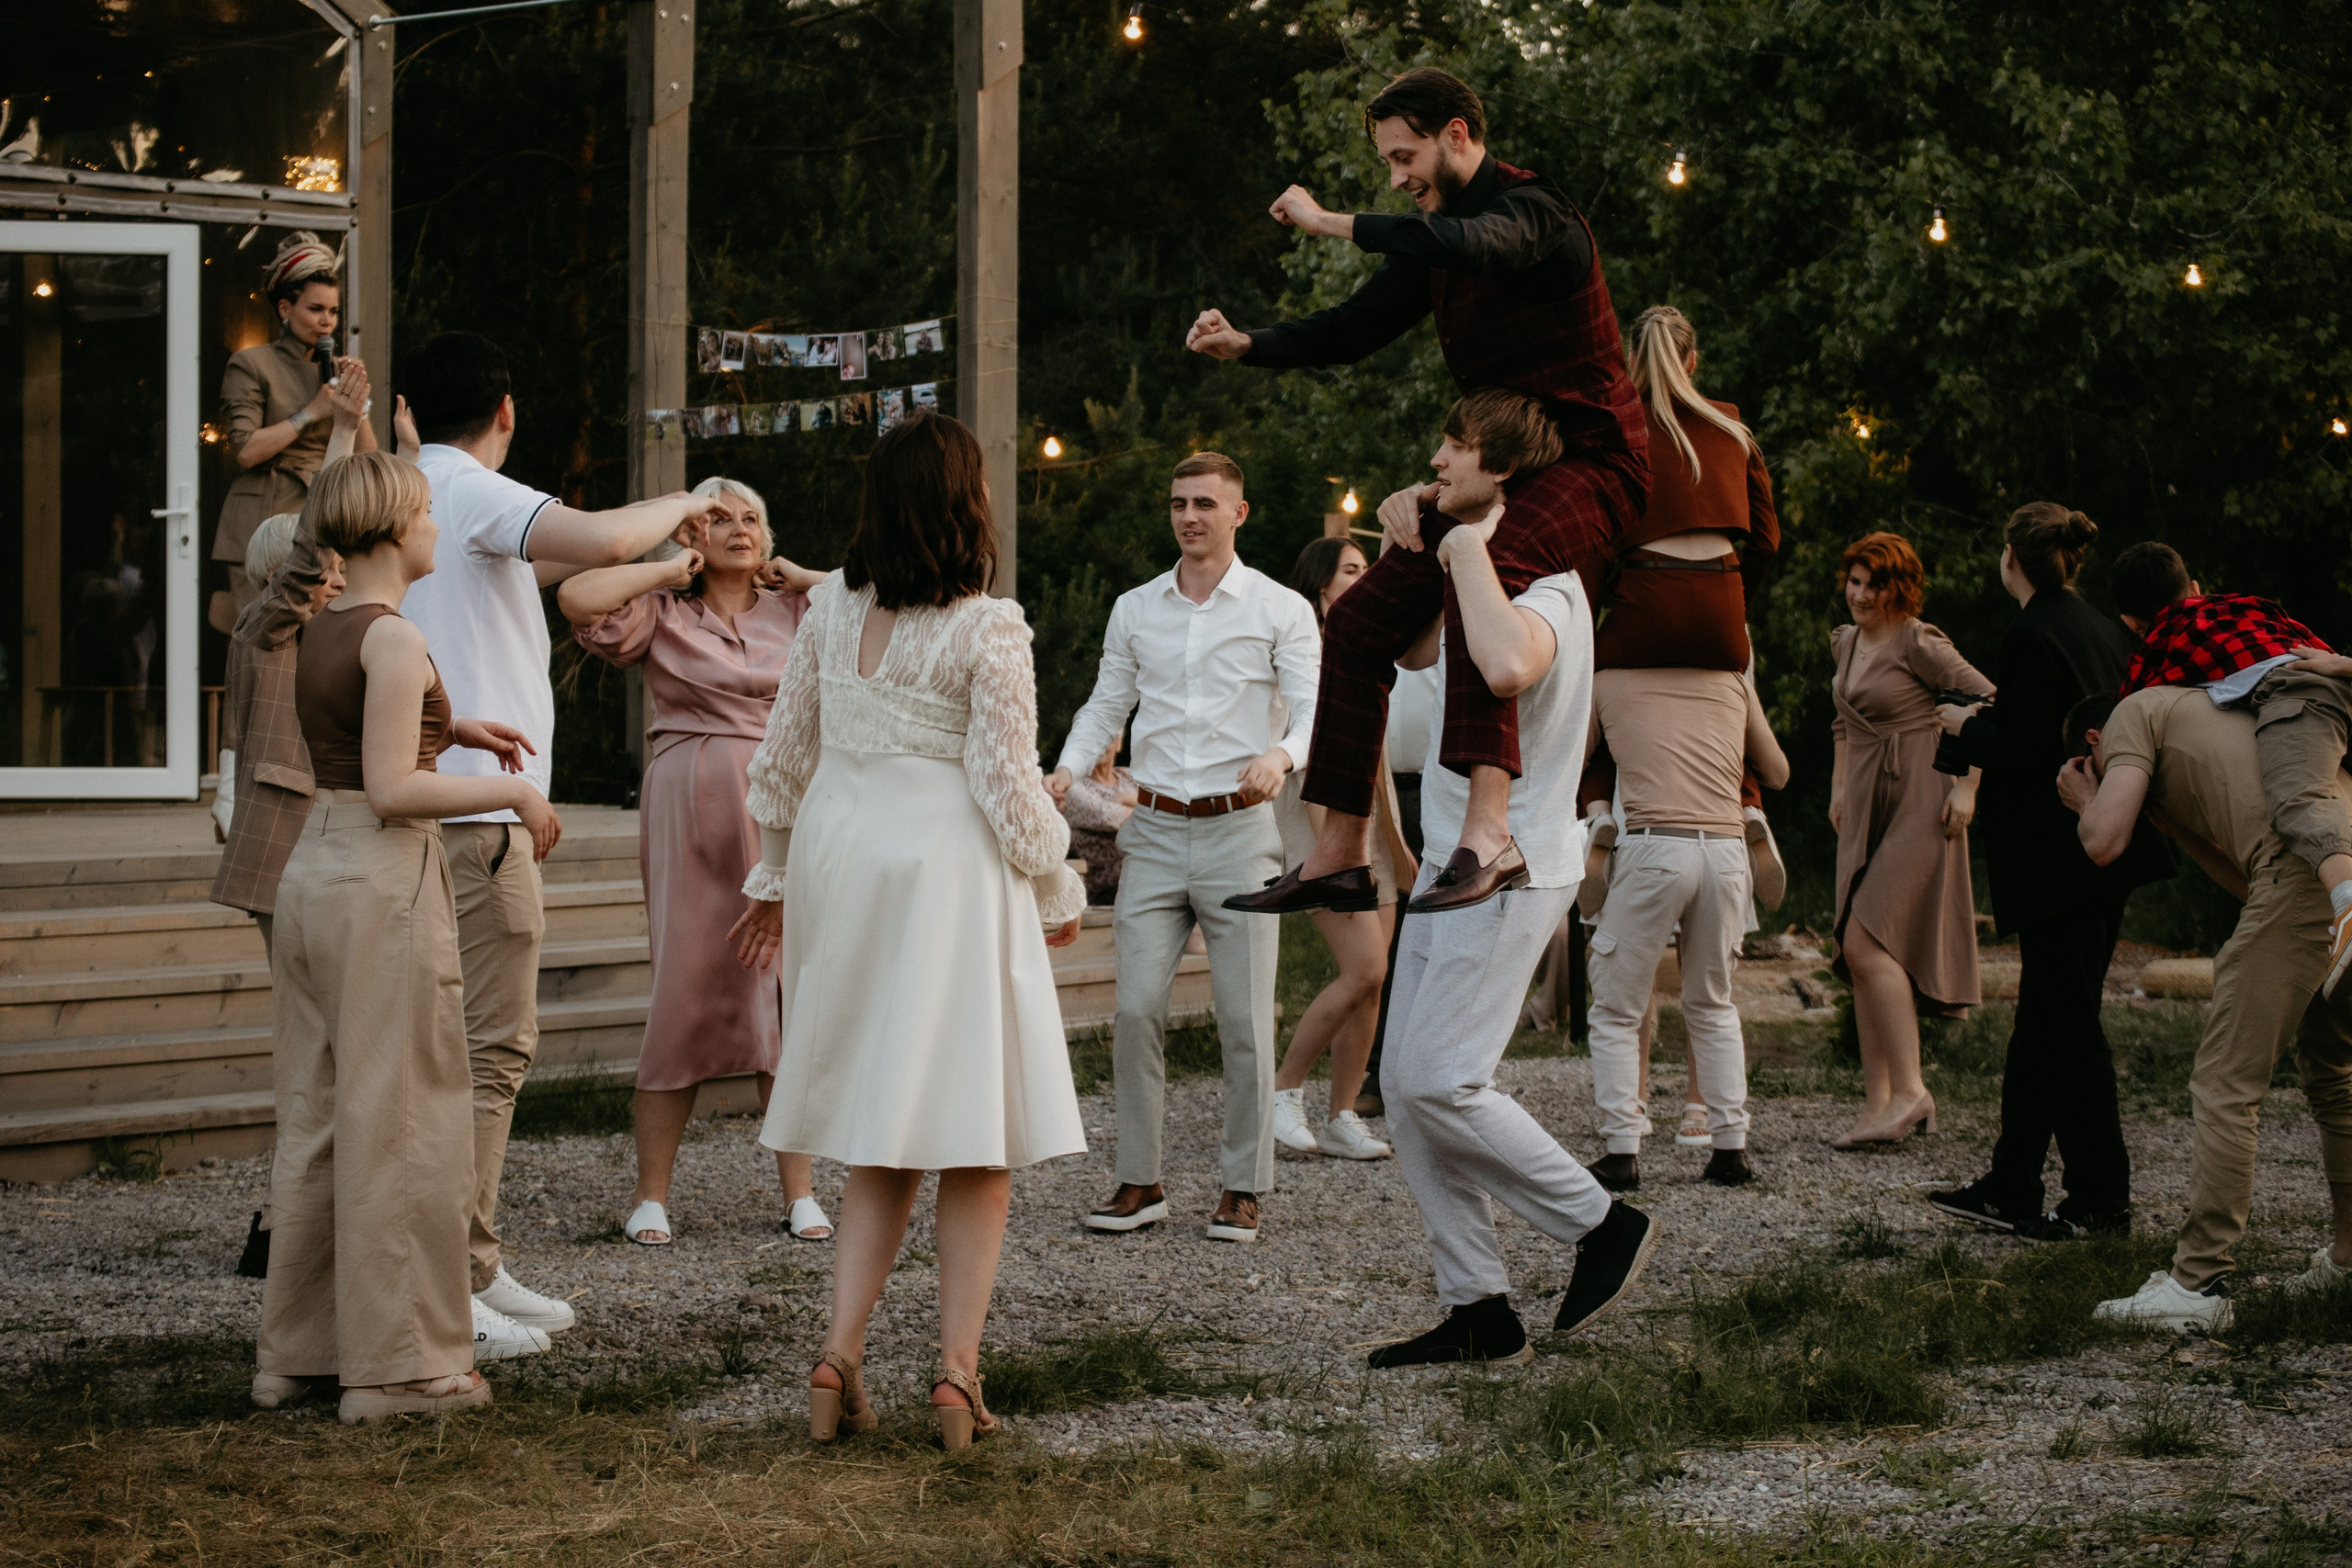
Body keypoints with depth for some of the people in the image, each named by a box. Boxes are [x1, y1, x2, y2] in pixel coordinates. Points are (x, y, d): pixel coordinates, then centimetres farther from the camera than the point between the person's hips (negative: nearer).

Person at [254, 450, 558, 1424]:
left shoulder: (321, 632, 12)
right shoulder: (393, 638, -14)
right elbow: (391, 788, -19)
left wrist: (448, 730, 22)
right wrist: (512, 793, -10)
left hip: (313, 868, 9)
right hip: (384, 878, -9)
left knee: (314, 1117, 14)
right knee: (397, 1124, -2)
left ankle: (295, 1351, 21)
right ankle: (399, 1363, 4)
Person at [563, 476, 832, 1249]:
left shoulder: (797, 613, 13)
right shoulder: (663, 615, 5)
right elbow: (577, 596, -11)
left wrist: (800, 575, 8)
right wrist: (670, 570, -1)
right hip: (693, 812, -2)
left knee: (792, 995, 1)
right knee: (686, 991, -3)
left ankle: (799, 1191, 7)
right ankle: (651, 1194, 5)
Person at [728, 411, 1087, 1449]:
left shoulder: (833, 603, 3)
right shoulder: (986, 630, -12)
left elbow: (785, 750, 9)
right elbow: (1007, 786, -10)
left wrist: (772, 875, 22)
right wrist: (1059, 892, 5)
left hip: (840, 859, 5)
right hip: (949, 871, -5)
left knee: (877, 1139, 14)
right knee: (975, 1138, 5)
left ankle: (839, 1360, 4)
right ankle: (957, 1371, 2)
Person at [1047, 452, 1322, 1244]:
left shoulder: (1281, 609, 2)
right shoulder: (1134, 610, 13)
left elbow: (1312, 709, -7)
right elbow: (1106, 704, 17)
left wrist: (1281, 754, -28)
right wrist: (1068, 767, -2)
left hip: (1240, 830, -3)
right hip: (1155, 829, 3)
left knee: (1245, 1020, -2)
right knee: (1136, 1008, -3)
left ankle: (1243, 1187, 8)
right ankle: (1140, 1181, 6)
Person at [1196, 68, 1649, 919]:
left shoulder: (1531, 208, -14)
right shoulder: (1438, 240, 13)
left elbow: (1467, 245, -37)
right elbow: (1356, 327, 18)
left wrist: (1329, 223, -28)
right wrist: (1247, 345, 1)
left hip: (1590, 459, -9)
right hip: (1500, 468, 9)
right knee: (1360, 619, 3)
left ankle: (1488, 831, -47)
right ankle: (1340, 854, 9)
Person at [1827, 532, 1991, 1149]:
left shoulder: (1918, 644, -12)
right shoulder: (1845, 642, 12)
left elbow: (1987, 703, -13)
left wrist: (1967, 786, -16)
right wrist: (1840, 784, 23)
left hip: (1918, 801, -8)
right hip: (1865, 806, 8)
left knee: (1865, 943, -17)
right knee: (1860, 956, 4)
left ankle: (1910, 1091, -11)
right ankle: (1878, 1101, 7)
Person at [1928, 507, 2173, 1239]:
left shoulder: (2032, 636, -16)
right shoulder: (2101, 629, 12)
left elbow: (2026, 748, -20)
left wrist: (1967, 727, -2)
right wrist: (1993, 718, 19)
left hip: (2057, 860, -9)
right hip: (2104, 853, 9)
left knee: (2067, 1024, -2)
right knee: (2043, 1021, 14)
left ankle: (2102, 1200, 3)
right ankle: (2010, 1191, 21)